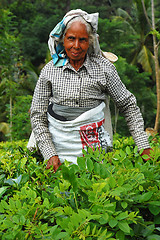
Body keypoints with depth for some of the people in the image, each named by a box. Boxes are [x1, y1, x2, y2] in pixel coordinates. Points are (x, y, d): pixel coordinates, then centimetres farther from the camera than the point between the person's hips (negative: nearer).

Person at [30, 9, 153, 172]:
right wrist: (50, 154, -9)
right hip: (59, 148, 0)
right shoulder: (50, 70, -3)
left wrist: (145, 148, -2)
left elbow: (129, 106, 3)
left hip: (95, 148, 0)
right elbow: (37, 116, 1)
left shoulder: (104, 67, -4)